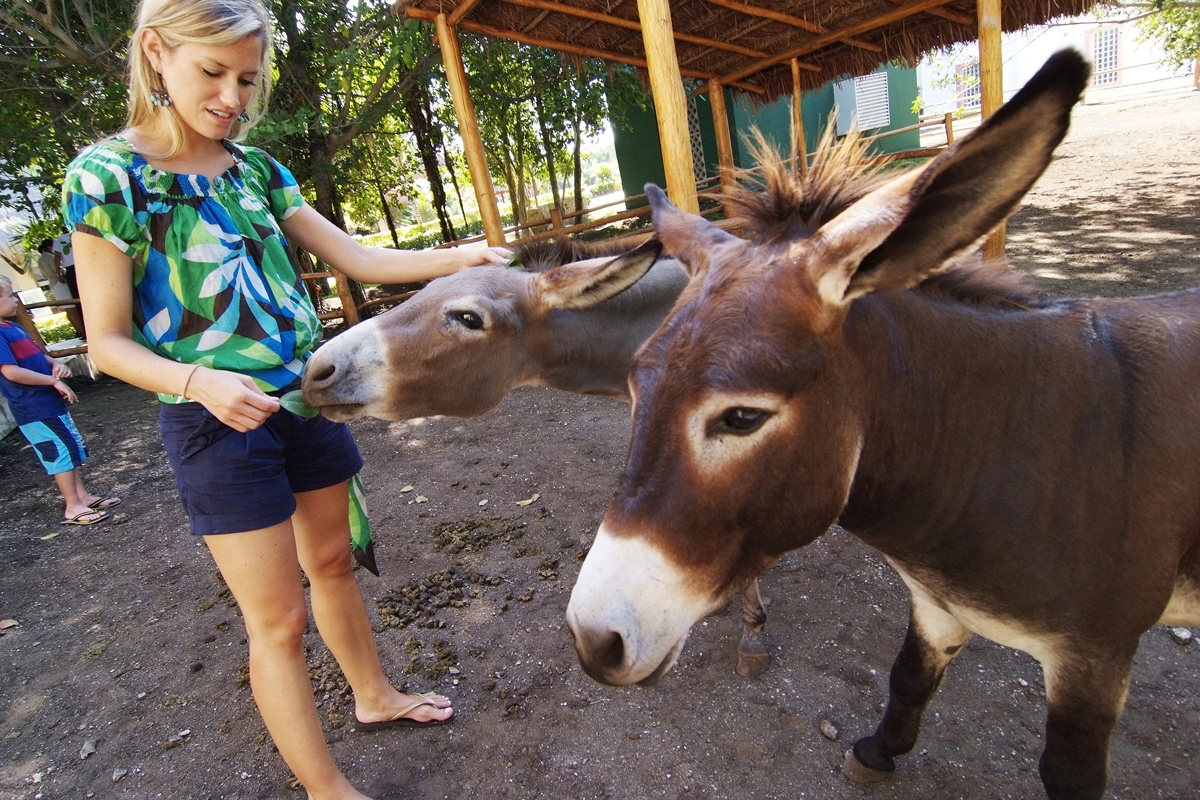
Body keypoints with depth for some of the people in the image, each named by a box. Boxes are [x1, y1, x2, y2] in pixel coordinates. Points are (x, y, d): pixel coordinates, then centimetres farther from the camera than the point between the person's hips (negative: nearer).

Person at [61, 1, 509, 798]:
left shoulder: (254, 167, 7)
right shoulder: (107, 173, -9)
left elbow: (358, 259, 4)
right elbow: (108, 341, -9)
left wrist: (460, 257, -8)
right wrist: (197, 379, -28)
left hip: (307, 398, 6)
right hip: (219, 422, -5)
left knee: (332, 561, 21)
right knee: (279, 619, 3)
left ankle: (376, 696, 44)